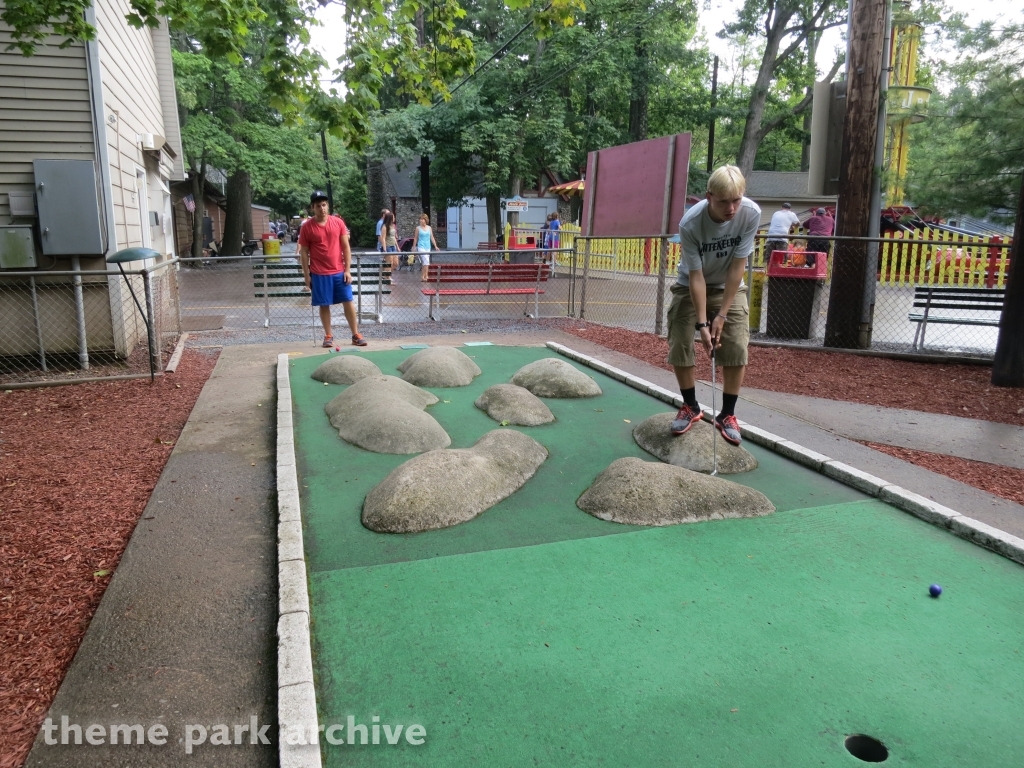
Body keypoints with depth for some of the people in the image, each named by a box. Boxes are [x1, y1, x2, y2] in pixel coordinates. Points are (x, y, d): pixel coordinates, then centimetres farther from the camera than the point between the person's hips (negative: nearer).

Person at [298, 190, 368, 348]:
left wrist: (348, 270, -2)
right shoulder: (307, 226, -4)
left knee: (348, 303, 3)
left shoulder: (338, 222, 1)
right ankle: (328, 336, 17)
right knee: (324, 305, 5)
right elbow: (304, 252, 0)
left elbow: (346, 247, 3)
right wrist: (306, 275, -3)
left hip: (339, 272, 2)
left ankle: (356, 335, 11)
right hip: (319, 274, -2)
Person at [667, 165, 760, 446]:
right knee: (680, 345, -7)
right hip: (691, 286, -1)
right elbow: (696, 276, -24)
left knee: (737, 348, -9)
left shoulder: (751, 213, -27)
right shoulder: (690, 223, -31)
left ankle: (727, 415, 7)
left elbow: (737, 267, -21)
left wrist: (721, 315, -21)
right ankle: (690, 407, 15)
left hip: (729, 287, 1)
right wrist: (702, 322, -25)